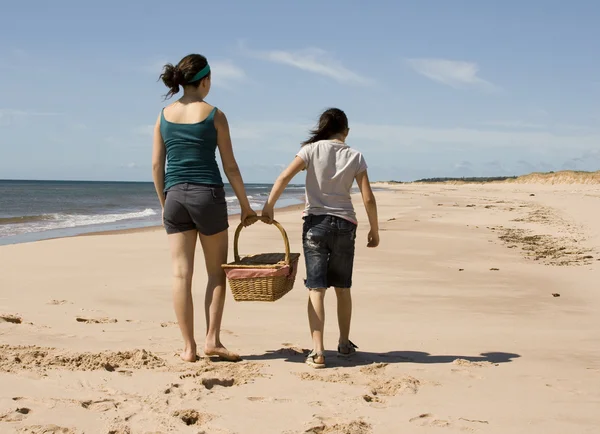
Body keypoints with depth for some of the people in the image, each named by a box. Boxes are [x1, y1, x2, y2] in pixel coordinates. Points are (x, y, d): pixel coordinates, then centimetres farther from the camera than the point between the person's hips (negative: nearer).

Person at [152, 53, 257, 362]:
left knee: (181, 274, 4)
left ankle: (189, 347, 5)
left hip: (175, 196, 3)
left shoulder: (164, 115, 6)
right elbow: (230, 166, -2)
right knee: (217, 272, 11)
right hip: (208, 195, -3)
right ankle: (212, 339, 4)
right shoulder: (214, 115, -3)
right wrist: (246, 206, 7)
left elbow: (156, 165, 6)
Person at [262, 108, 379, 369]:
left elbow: (284, 177, -12)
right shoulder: (355, 157, 2)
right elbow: (368, 199, -1)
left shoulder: (312, 150, -1)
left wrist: (268, 207, -5)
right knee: (343, 288, 16)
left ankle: (318, 351, -11)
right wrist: (374, 230, 9)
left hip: (316, 222, -1)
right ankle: (344, 344, 29)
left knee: (316, 288, -2)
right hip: (344, 224, 2)